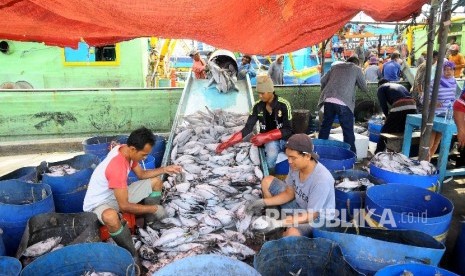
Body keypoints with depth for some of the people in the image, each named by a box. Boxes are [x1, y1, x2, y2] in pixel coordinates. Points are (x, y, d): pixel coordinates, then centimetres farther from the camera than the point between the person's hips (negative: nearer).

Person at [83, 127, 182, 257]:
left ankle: (150, 222, 16)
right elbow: (124, 206, -33)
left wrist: (165, 169, -6)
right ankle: (131, 254, -21)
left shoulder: (125, 150, -10)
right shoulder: (117, 167, -37)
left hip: (118, 195, 9)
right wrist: (153, 208, -23)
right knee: (110, 217, -45)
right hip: (99, 204, -9)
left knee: (156, 181, 4)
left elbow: (141, 174, 8)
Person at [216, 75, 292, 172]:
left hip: (282, 139, -1)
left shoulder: (283, 105, -14)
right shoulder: (258, 106, -4)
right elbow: (248, 128, -6)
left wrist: (265, 137, -28)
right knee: (272, 147, -32)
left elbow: (287, 130, -15)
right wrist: (228, 143, -19)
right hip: (268, 141, 2)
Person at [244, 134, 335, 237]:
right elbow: (289, 193, 0)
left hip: (319, 219, -6)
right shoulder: (296, 166, -16)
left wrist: (278, 223, -35)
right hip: (300, 205, 7)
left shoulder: (322, 179, -35)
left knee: (292, 233, -37)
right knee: (267, 181, -1)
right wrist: (263, 202, -11)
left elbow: (311, 216, -28)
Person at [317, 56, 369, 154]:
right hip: (344, 103, -4)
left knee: (325, 127, 15)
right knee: (348, 131, 4)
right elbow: (364, 88, 17)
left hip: (328, 100, 4)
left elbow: (323, 80, 20)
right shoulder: (357, 69, 16)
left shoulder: (335, 66, 25)